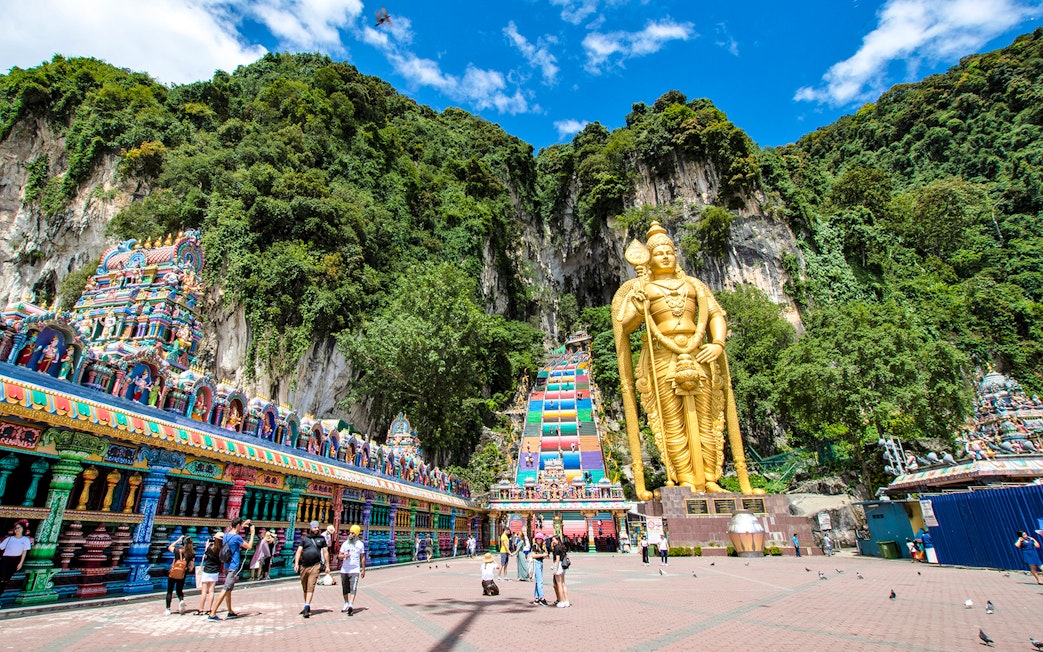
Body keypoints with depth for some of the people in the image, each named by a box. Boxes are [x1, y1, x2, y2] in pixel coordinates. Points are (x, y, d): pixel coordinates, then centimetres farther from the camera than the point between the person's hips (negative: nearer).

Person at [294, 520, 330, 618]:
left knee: (310, 587, -10)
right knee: (305, 588, 12)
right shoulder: (304, 538, 8)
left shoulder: (321, 539, 8)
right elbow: (299, 551, 1)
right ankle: (307, 607, 27)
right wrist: (296, 564, -12)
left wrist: (327, 566, 8)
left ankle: (307, 607, -11)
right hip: (304, 566, 2)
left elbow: (325, 552, 11)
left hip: (315, 566, -2)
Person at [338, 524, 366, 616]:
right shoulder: (345, 544, 4)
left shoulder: (360, 544, 2)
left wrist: (363, 570, 9)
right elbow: (339, 556, 6)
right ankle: (346, 604, 29)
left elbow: (362, 557, 9)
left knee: (353, 589, -14)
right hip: (344, 570, 3)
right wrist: (344, 556, -17)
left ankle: (351, 606, -19)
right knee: (345, 589, 12)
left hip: (355, 570, -3)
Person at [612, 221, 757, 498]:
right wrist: (638, 311, -16)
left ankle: (709, 480, 4)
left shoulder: (693, 284, 22)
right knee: (673, 423, -6)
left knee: (704, 420, -1)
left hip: (698, 353, 3)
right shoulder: (641, 288, 14)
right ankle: (687, 482, -3)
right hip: (662, 357, -2)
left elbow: (715, 314, 12)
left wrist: (717, 343, -5)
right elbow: (624, 326, 5)